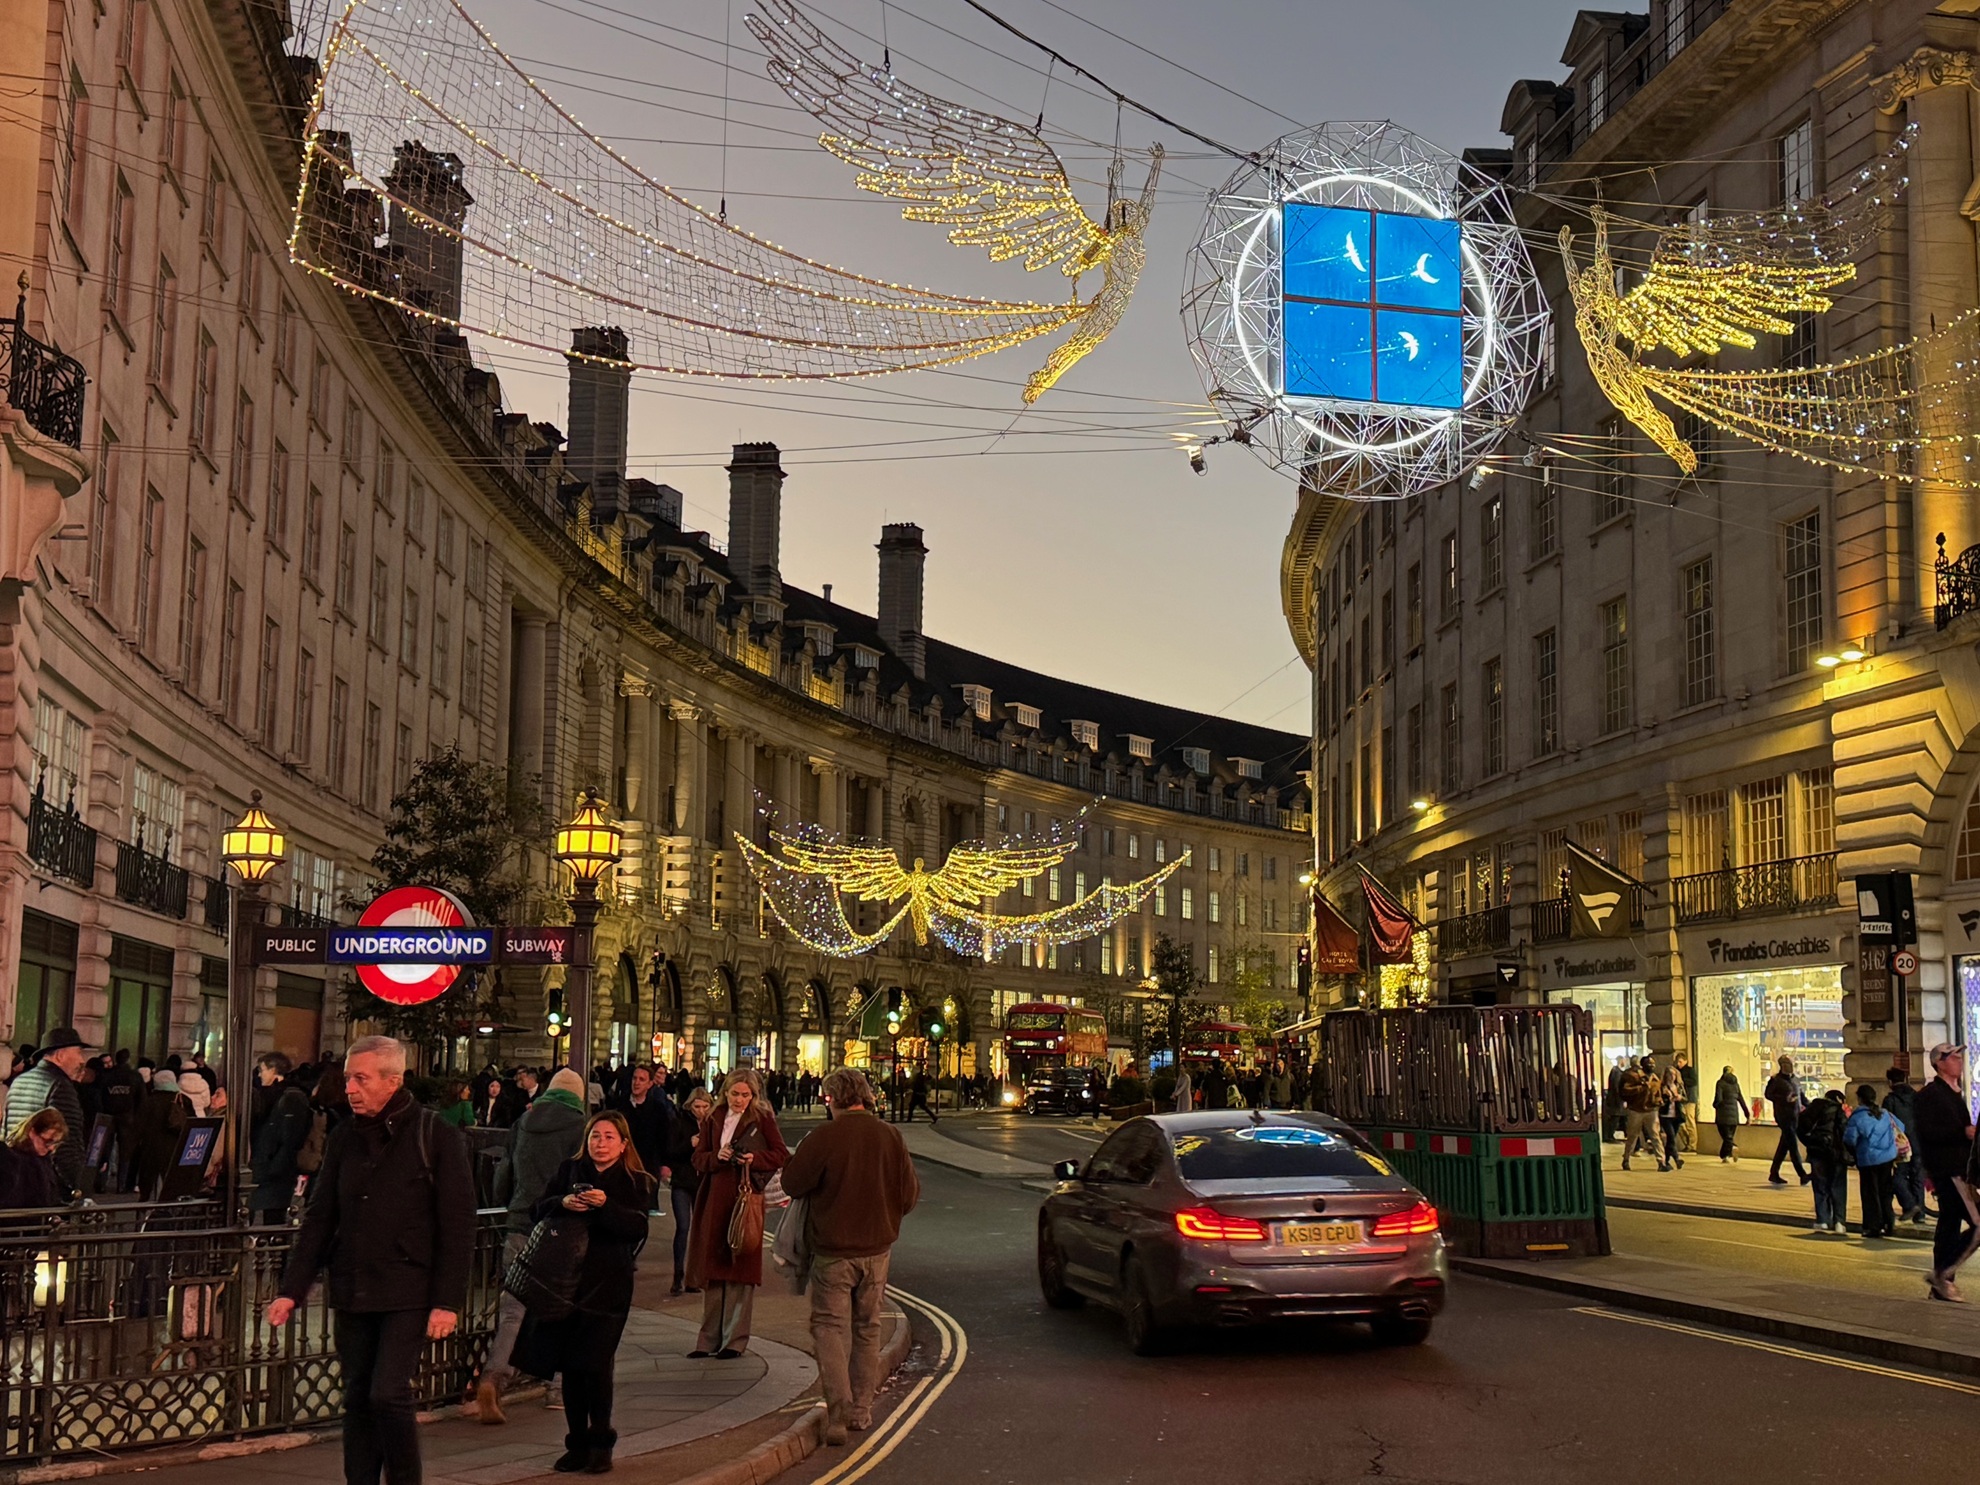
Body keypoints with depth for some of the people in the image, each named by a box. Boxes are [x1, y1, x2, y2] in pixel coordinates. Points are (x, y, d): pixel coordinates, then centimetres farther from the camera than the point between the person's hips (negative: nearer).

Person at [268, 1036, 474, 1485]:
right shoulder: (345, 1138, 8)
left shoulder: (437, 1137, -7)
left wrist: (448, 1301, -13)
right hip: (352, 1293, 5)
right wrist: (291, 1291, 3)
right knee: (358, 1399, 8)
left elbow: (458, 1226, -8)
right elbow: (318, 1220, 11)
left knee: (388, 1393, -12)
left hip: (408, 1293, -5)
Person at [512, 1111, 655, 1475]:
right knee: (570, 1366, 4)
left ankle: (600, 1444, 5)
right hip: (566, 1281, 3)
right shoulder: (569, 1171, 10)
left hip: (607, 1285, -3)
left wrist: (606, 1205, -25)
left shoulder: (636, 1182, 3)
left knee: (595, 1364, -8)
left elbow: (638, 1227, -10)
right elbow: (539, 1210, 5)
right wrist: (563, 1203, -15)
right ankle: (578, 1443, 15)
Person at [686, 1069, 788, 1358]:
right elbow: (698, 1158, 10)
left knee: (740, 1270, -2)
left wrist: (755, 1158, -16)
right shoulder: (713, 1120, 12)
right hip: (715, 1199, 4)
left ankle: (735, 1339, 3)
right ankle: (709, 1338, 12)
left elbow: (782, 1156, 1)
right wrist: (717, 1157, -10)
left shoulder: (763, 1119, 1)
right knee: (711, 1269, 5)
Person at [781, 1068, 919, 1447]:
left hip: (833, 1249, -4)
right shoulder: (891, 1137, -5)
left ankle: (839, 1411, -14)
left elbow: (792, 1183, -5)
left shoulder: (821, 1139, -16)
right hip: (877, 1248, 4)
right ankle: (861, 1410, 23)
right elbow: (910, 1195, 1)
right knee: (867, 1329, 16)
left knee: (829, 1327, 1)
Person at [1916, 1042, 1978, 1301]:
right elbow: (1928, 1132, -22)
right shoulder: (1929, 1095, -12)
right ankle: (1942, 1275, -7)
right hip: (1949, 1171, -10)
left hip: (1957, 1170, 10)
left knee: (1949, 1224, 11)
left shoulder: (1954, 1093, 18)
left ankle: (1941, 1284, 16)